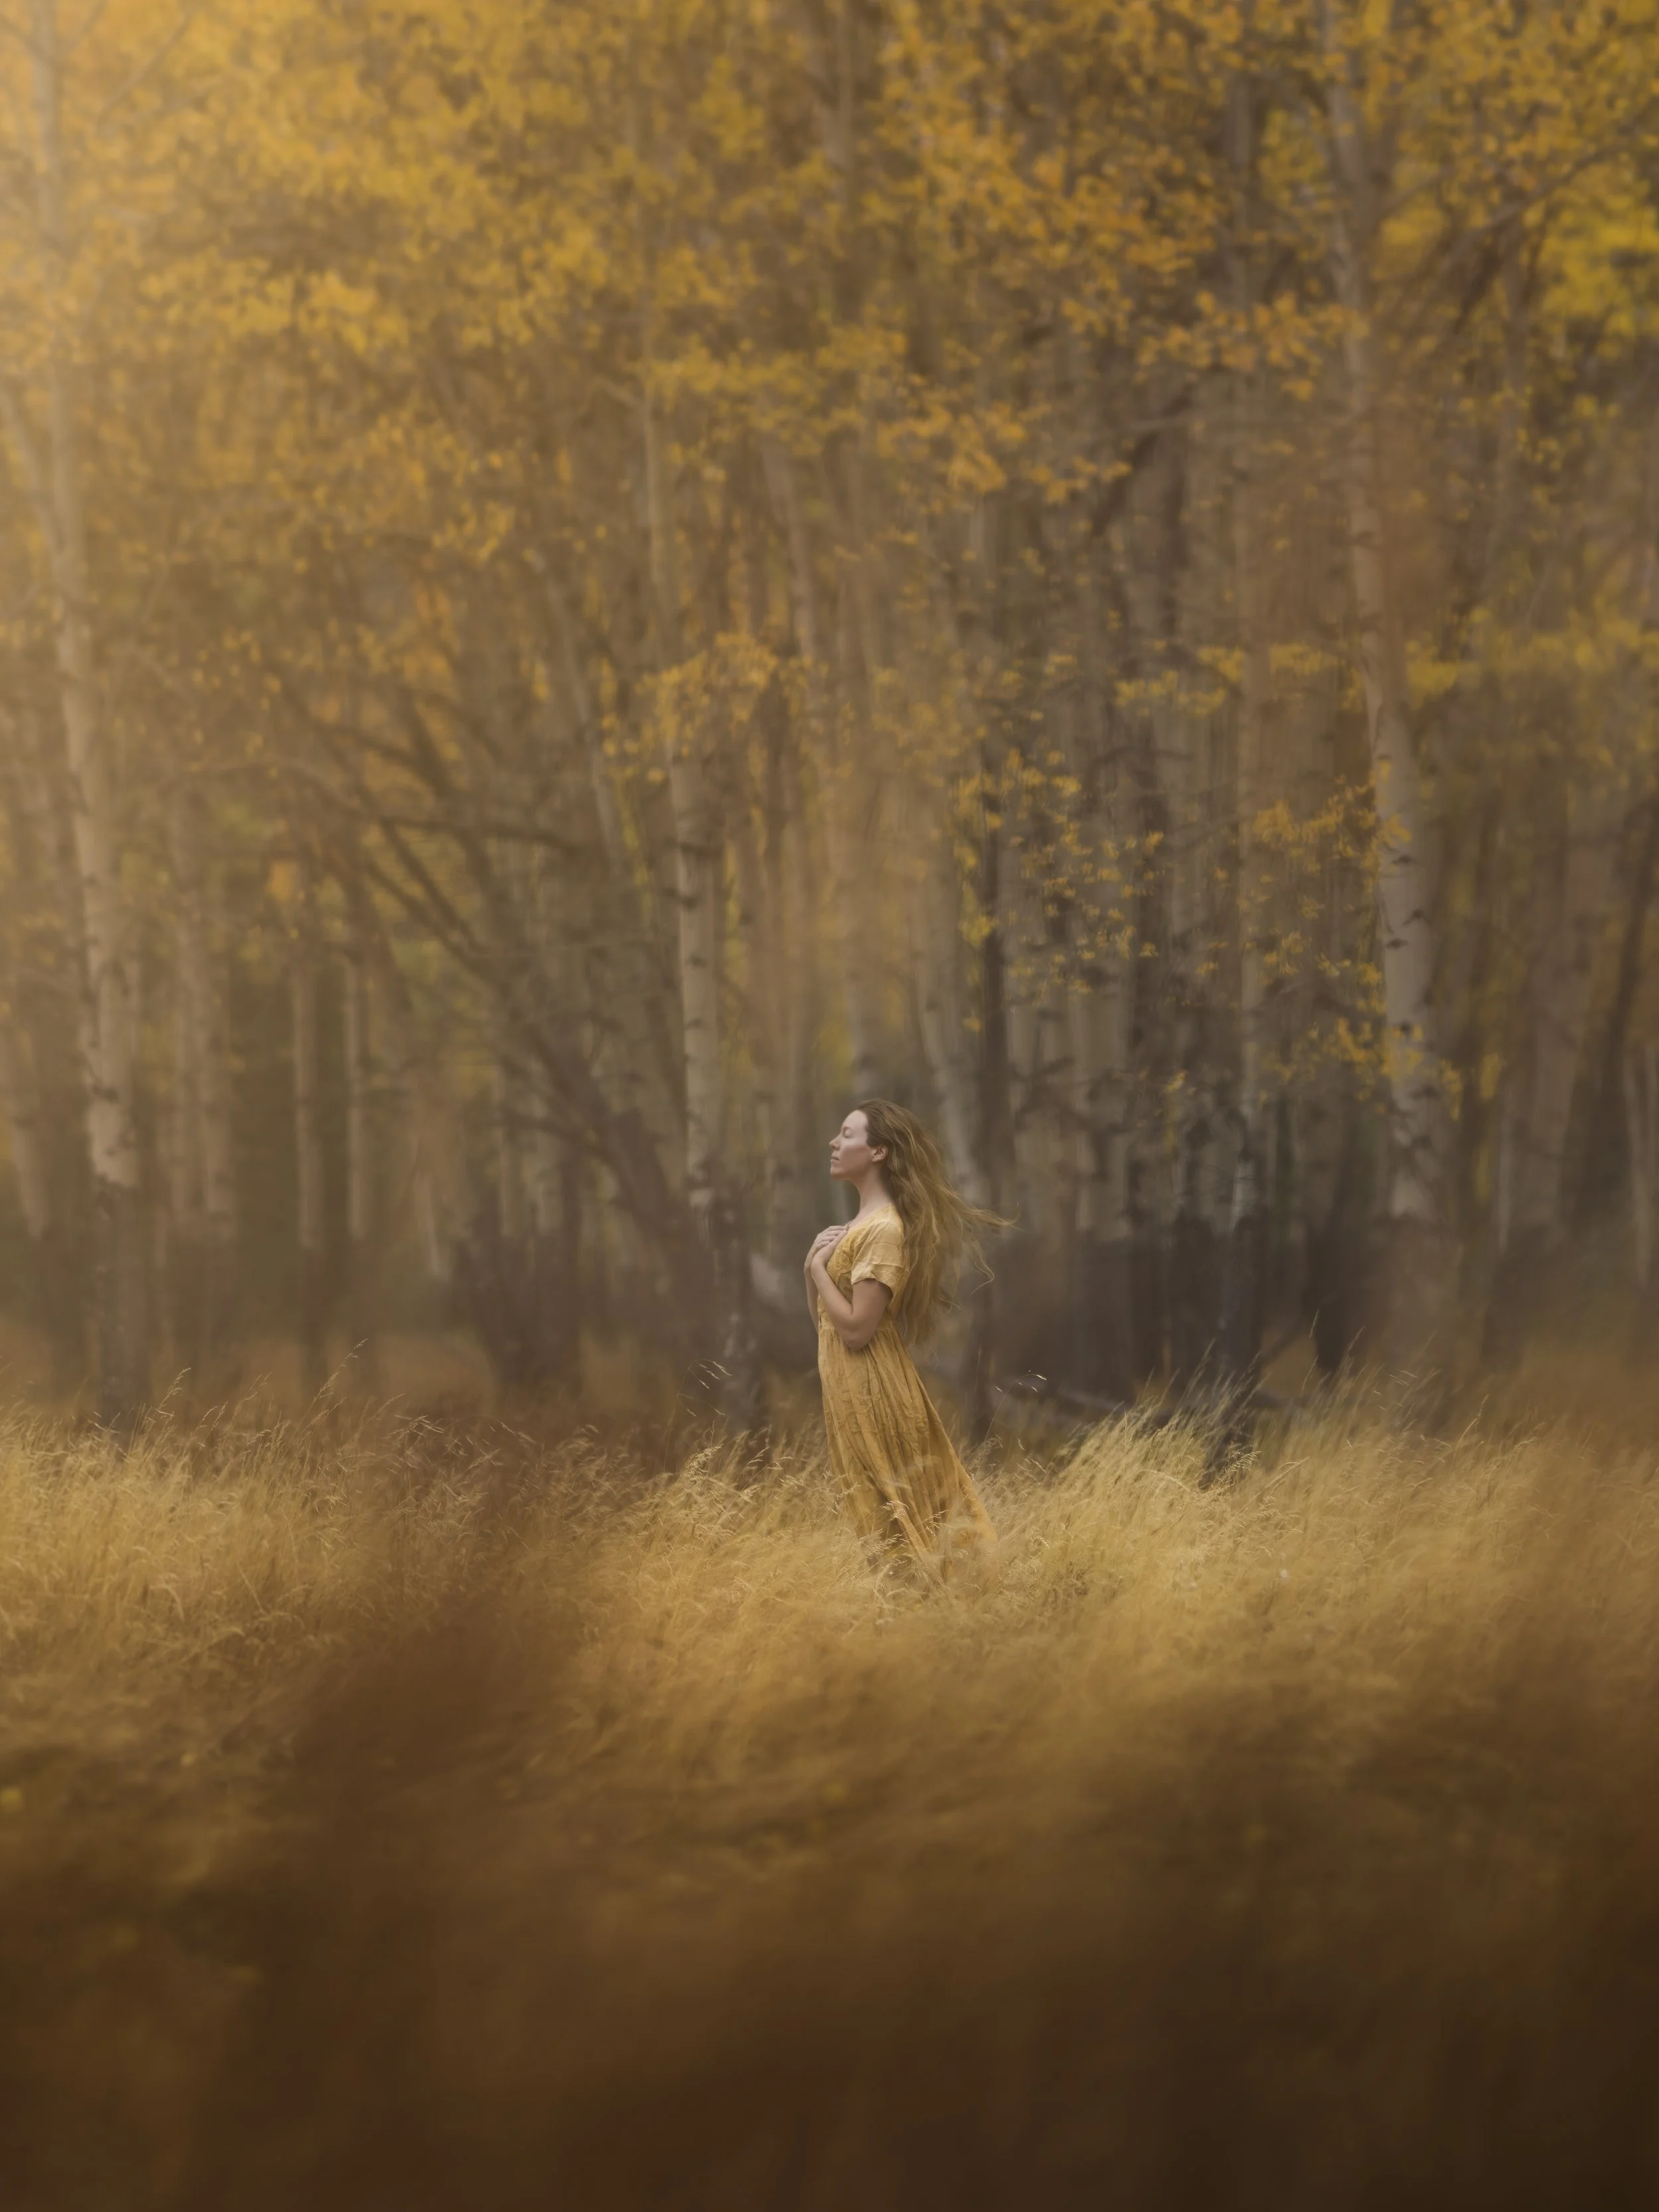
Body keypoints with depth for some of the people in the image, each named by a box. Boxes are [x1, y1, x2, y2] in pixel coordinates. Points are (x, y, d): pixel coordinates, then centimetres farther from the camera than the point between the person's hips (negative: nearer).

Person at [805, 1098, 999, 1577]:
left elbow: (856, 1329, -22)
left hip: (872, 1392, -10)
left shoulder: (883, 1230, -17)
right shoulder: (861, 1223, 13)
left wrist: (820, 1267, -11)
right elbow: (825, 1321, 16)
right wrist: (812, 1265, 0)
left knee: (888, 1517, -4)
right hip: (849, 1389, 10)